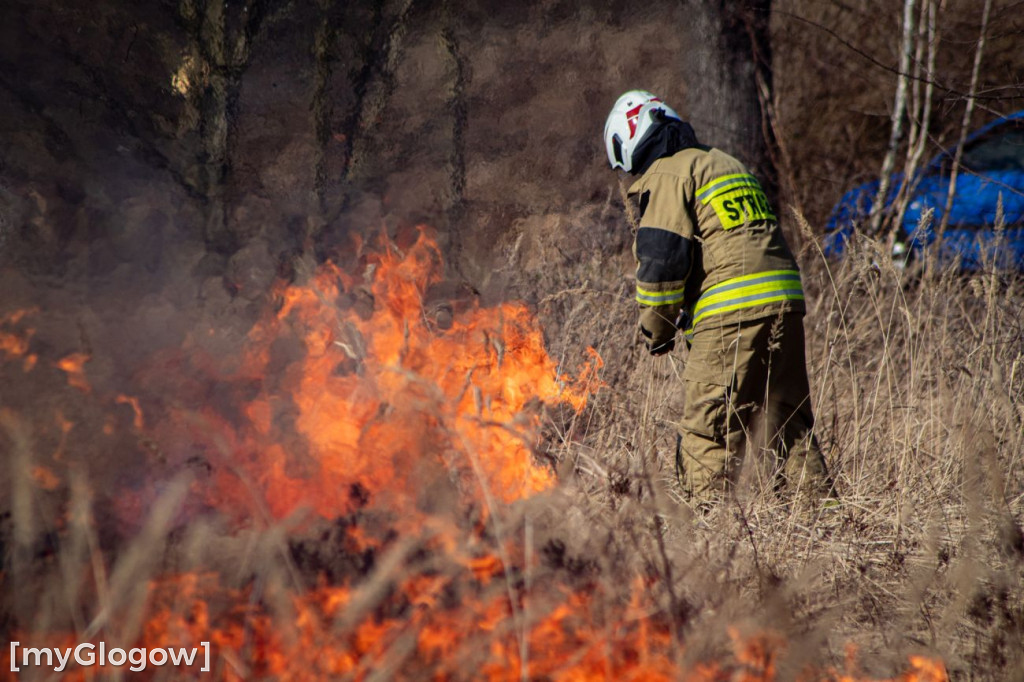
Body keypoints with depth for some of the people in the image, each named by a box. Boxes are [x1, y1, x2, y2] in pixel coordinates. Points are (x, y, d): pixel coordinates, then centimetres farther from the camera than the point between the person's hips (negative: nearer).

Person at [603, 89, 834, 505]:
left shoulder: (667, 176, 1)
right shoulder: (726, 164, 26)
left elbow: (662, 260, -8)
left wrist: (657, 330, 5)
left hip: (731, 314, -8)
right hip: (785, 300, 8)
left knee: (707, 429, -4)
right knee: (790, 420, 14)